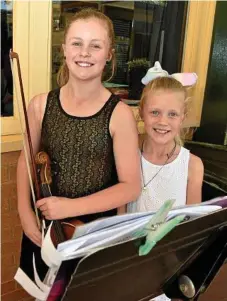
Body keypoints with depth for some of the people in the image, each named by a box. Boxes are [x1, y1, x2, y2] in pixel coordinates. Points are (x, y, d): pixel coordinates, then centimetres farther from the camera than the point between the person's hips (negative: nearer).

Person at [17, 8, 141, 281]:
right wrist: (25, 210, -10)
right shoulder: (40, 105, -8)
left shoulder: (119, 114, -17)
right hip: (43, 224, 3)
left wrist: (71, 207, -22)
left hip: (97, 226, -2)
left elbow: (131, 186, -14)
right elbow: (26, 159, 4)